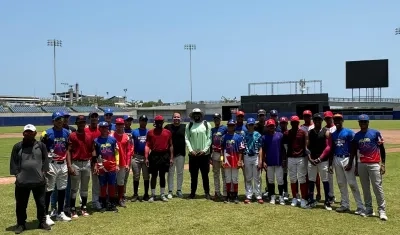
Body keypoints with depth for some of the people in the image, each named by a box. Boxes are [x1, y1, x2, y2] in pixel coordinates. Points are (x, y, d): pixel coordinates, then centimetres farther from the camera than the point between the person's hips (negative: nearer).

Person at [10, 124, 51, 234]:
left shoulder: (41, 145, 3)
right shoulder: (17, 146, 0)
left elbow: (45, 160, 7)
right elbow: (13, 162, 3)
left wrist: (43, 172, 0)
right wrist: (17, 174, -4)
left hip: (39, 181, 1)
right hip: (22, 181, 0)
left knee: (41, 203, 10)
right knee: (21, 204, 7)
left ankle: (42, 222, 25)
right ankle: (21, 224, 21)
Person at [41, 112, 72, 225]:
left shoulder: (67, 132, 8)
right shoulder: (47, 133, -9)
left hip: (63, 164, 6)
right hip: (51, 164, -6)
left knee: (62, 189, 13)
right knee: (48, 190, -2)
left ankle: (60, 213, 24)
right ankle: (46, 215, 4)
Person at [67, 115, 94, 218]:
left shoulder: (89, 136, 8)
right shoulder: (72, 136, -5)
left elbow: (92, 151, 10)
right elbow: (69, 151, -8)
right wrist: (69, 166, -16)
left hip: (87, 163, 4)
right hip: (76, 163, -4)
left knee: (85, 187, 13)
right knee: (74, 188, 1)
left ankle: (84, 208, 24)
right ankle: (73, 210, 8)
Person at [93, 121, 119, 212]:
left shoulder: (113, 139, 3)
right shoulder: (96, 140, 2)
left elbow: (116, 152, 6)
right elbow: (95, 155, 6)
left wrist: (117, 164, 1)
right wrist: (95, 165, 1)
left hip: (112, 166, 1)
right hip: (101, 167, 0)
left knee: (112, 185, 6)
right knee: (103, 186, 6)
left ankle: (112, 204, 14)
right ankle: (103, 205, 15)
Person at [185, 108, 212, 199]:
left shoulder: (206, 124, 3)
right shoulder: (189, 125, 7)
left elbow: (209, 139, 0)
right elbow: (187, 139, 4)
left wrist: (204, 150, -9)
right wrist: (191, 150, -8)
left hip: (204, 154, -1)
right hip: (193, 154, 1)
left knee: (205, 175, 3)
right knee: (193, 175, 7)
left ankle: (207, 192, 11)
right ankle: (193, 192, 16)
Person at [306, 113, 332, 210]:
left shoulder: (326, 132, -2)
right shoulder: (309, 132, 9)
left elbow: (328, 147, -8)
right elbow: (307, 147, 7)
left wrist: (320, 158, -14)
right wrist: (310, 158, -6)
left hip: (323, 160, -3)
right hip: (311, 160, 3)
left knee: (325, 181, 1)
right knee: (311, 180, 7)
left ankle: (327, 202, 8)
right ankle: (311, 200, 15)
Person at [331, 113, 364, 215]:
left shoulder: (349, 132, -5)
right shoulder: (333, 134, 12)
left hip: (347, 159, -6)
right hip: (336, 159, 6)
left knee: (352, 183, -9)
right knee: (341, 183, 10)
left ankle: (360, 207, -6)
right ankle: (345, 205, 19)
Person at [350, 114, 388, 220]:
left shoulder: (375, 133, -1)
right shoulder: (356, 136, 10)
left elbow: (382, 149, 0)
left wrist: (383, 164, -7)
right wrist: (356, 166, 15)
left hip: (374, 164, -4)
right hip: (361, 165, 4)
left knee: (377, 187, -6)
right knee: (365, 188, 8)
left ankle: (382, 210, -1)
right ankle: (368, 209, 17)